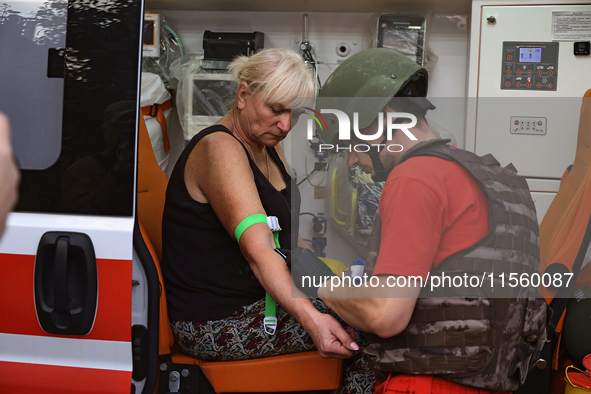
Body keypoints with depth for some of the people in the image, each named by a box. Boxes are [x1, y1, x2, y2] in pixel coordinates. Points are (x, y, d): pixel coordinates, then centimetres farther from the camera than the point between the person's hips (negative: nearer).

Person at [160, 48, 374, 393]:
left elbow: (288, 238, 17)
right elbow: (258, 251, -33)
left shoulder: (266, 148, 11)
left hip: (264, 296, 10)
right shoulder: (220, 148, -20)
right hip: (215, 323, -10)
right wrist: (310, 318, -44)